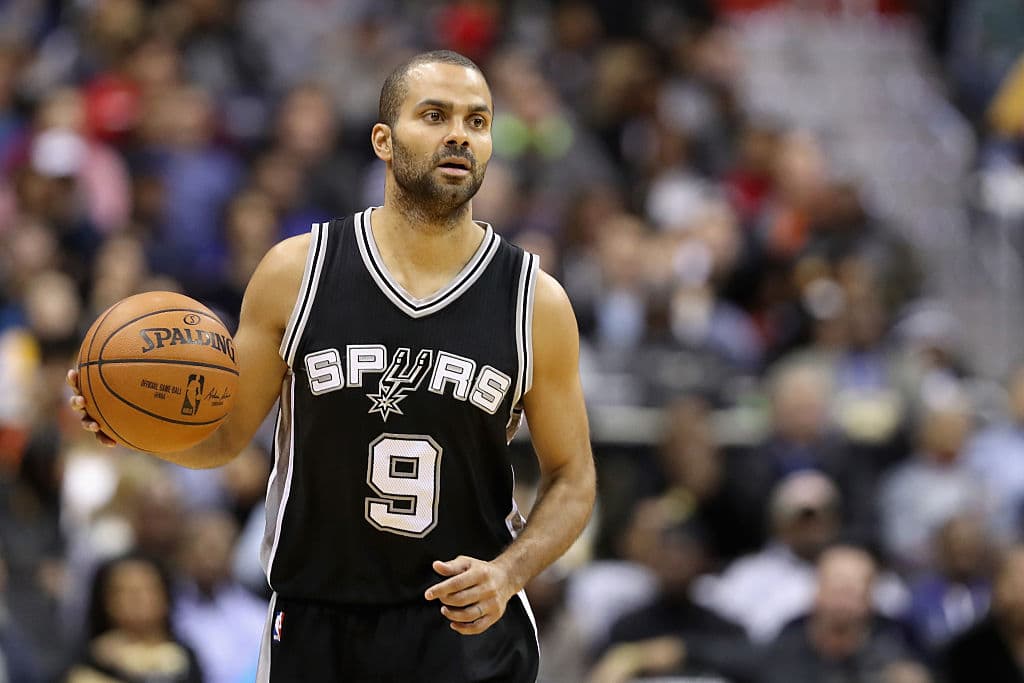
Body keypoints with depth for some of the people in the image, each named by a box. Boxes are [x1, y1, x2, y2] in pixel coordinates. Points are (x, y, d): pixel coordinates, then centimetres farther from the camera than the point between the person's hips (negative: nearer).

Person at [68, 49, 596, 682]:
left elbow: (572, 478, 4)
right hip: (315, 629, 1)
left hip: (468, 632, 0)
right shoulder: (298, 271, -2)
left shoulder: (536, 301, -2)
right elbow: (224, 436, 6)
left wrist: (507, 573, -13)